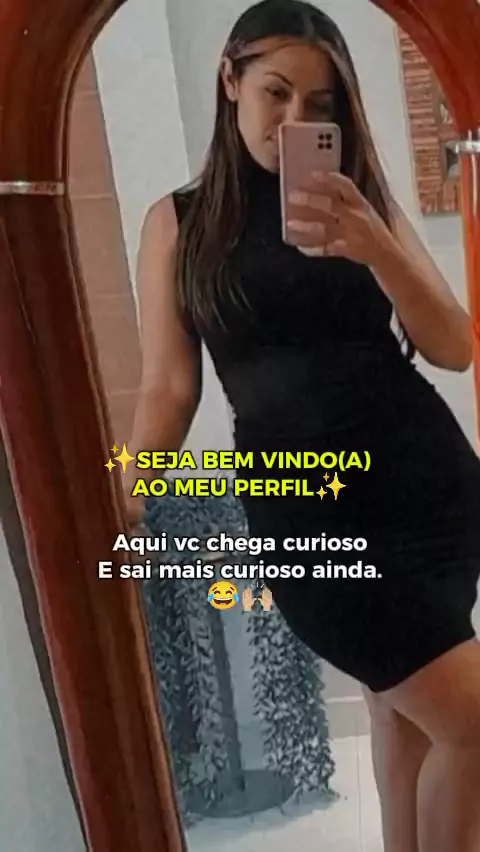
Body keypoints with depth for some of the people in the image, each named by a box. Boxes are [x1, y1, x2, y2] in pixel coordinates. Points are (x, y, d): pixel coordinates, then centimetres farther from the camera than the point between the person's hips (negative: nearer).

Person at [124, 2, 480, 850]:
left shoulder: (361, 198, 9)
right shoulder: (178, 221, 5)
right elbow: (168, 386, 1)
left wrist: (373, 247, -14)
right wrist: (122, 499, -12)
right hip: (306, 507, -3)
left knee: (402, 701, 10)